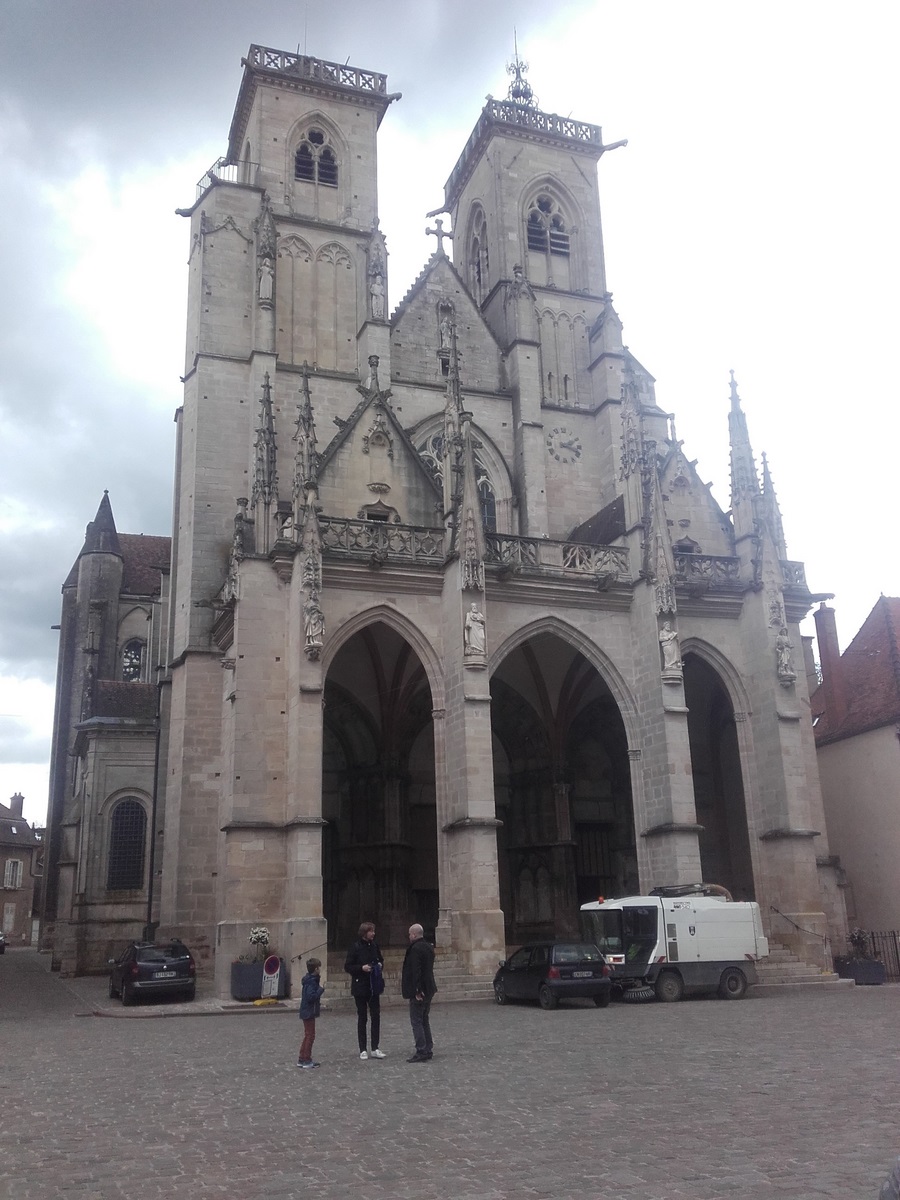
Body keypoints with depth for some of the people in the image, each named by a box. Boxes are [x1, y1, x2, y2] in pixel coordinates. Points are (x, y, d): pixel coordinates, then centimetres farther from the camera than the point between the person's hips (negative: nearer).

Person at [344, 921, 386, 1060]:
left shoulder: (374, 945, 5)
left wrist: (380, 964, -1)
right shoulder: (355, 947, -10)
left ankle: (374, 1049, 10)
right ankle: (363, 1050, 12)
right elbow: (347, 967, -9)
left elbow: (381, 959, 20)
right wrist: (361, 968, -20)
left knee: (376, 1016, 3)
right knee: (362, 1017, 4)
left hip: (374, 986, 5)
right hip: (360, 987, -5)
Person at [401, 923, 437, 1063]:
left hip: (419, 991, -9)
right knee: (424, 1020, 16)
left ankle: (421, 1052, -4)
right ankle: (428, 1050, 20)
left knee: (416, 1022, -4)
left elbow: (415, 971, -24)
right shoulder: (429, 948, 11)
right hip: (428, 990, 9)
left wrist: (417, 990, -23)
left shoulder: (415, 949, -18)